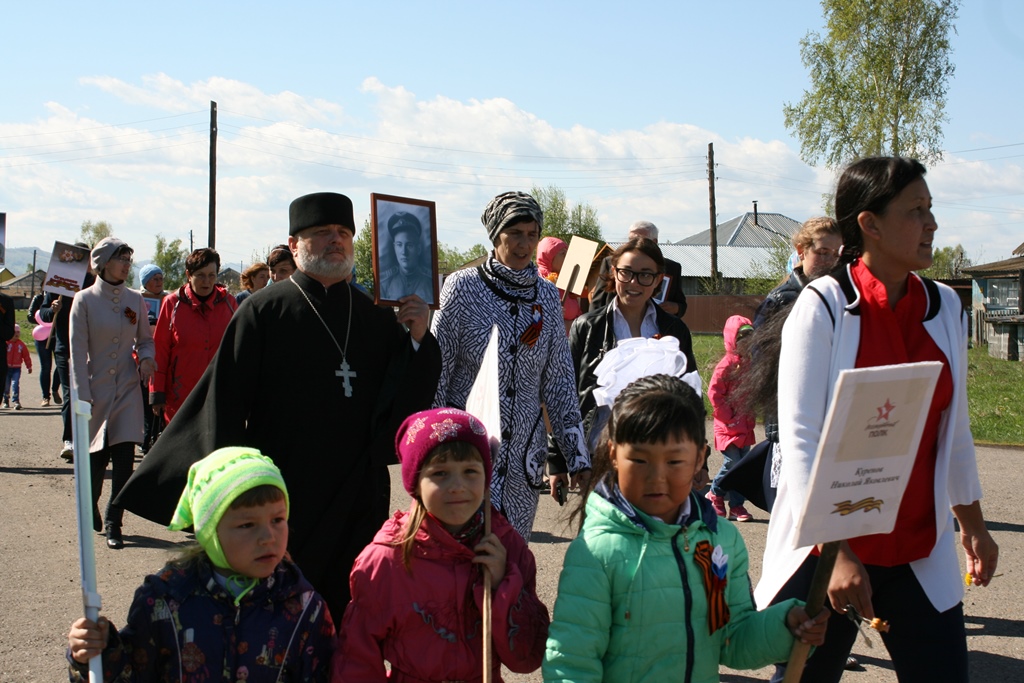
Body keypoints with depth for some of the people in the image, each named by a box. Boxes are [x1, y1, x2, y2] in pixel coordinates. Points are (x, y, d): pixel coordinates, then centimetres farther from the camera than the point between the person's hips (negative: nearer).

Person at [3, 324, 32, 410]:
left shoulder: (21, 344, 4)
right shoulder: (5, 343, -5)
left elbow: (26, 356, 11)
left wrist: (29, 367, 13)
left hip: (16, 368, 0)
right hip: (6, 368, 0)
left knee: (15, 384, -14)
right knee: (6, 385, 8)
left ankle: (16, 401, -18)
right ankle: (6, 401, 26)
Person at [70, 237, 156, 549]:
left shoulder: (135, 300, 4)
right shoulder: (85, 300, -5)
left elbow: (145, 339, 16)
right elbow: (77, 351, -6)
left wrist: (146, 358, -7)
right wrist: (82, 395, -11)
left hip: (127, 389, 2)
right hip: (96, 389, -2)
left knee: (124, 458, -6)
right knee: (96, 456, 3)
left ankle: (113, 524, 5)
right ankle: (91, 503, 35)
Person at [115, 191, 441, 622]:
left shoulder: (376, 317, 8)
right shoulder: (264, 312, -2)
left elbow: (410, 397, 7)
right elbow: (226, 401, -6)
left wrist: (417, 340, -9)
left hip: (356, 497, 3)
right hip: (281, 493, -3)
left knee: (345, 612, 6)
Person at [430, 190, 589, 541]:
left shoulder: (547, 295, 6)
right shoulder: (462, 286, -5)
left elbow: (559, 381, 9)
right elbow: (436, 372, -3)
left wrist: (576, 455, 6)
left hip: (524, 450, 4)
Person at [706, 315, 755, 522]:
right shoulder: (727, 364, -10)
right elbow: (714, 393, -14)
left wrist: (751, 417, 13)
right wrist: (727, 417, -13)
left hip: (745, 426, 7)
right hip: (729, 426, -7)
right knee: (733, 462, -12)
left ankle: (737, 506, 13)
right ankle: (715, 494, 11)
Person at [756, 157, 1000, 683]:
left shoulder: (944, 308, 5)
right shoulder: (823, 305, -11)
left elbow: (954, 429, 15)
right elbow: (800, 438, -15)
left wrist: (973, 524, 19)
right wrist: (835, 552, -20)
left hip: (920, 553, 4)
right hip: (829, 546, -4)